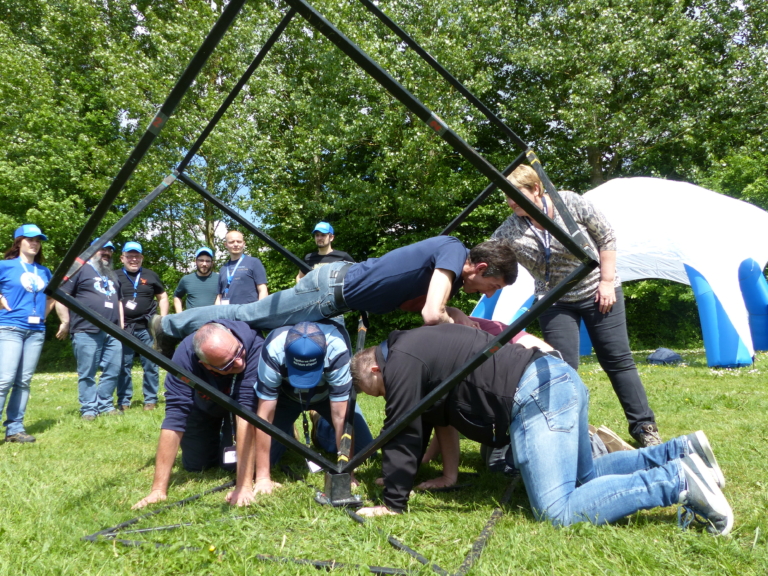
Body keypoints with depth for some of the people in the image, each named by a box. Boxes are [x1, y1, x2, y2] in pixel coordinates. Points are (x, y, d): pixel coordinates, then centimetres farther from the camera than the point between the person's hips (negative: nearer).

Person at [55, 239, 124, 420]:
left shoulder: (112, 275, 25)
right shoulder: (80, 269, 2)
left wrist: (121, 325, 19)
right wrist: (66, 322, -7)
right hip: (87, 332, -6)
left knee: (113, 371, 5)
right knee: (87, 373, -1)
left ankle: (105, 404, 16)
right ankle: (89, 408, 6)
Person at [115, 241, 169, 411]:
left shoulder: (150, 276, 10)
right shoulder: (116, 277, 8)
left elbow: (163, 297, 16)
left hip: (147, 327, 0)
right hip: (124, 328, 0)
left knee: (150, 365, 2)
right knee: (124, 366, 5)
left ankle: (151, 400, 10)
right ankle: (124, 401, 14)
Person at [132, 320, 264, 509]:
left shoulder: (252, 342, -42)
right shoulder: (185, 355, -38)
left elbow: (247, 411, -45)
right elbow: (174, 418, -36)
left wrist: (245, 485, -47)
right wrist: (158, 489, -37)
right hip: (204, 406, 1)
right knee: (195, 466, 0)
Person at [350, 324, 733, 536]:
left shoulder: (400, 361, -6)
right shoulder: (418, 345, 24)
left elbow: (403, 435, -7)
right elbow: (425, 420, 31)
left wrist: (393, 502, 3)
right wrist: (404, 477, 34)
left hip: (536, 395, -11)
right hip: (560, 378, 11)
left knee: (558, 512, -13)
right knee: (583, 477, 26)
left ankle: (678, 480, -10)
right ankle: (680, 452, 18)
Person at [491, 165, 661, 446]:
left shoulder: (571, 203, -17)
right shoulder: (509, 231, -15)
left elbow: (607, 237, -8)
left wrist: (607, 280, -11)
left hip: (598, 294, -1)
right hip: (555, 303, 2)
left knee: (618, 360, 2)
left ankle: (644, 426, 16)